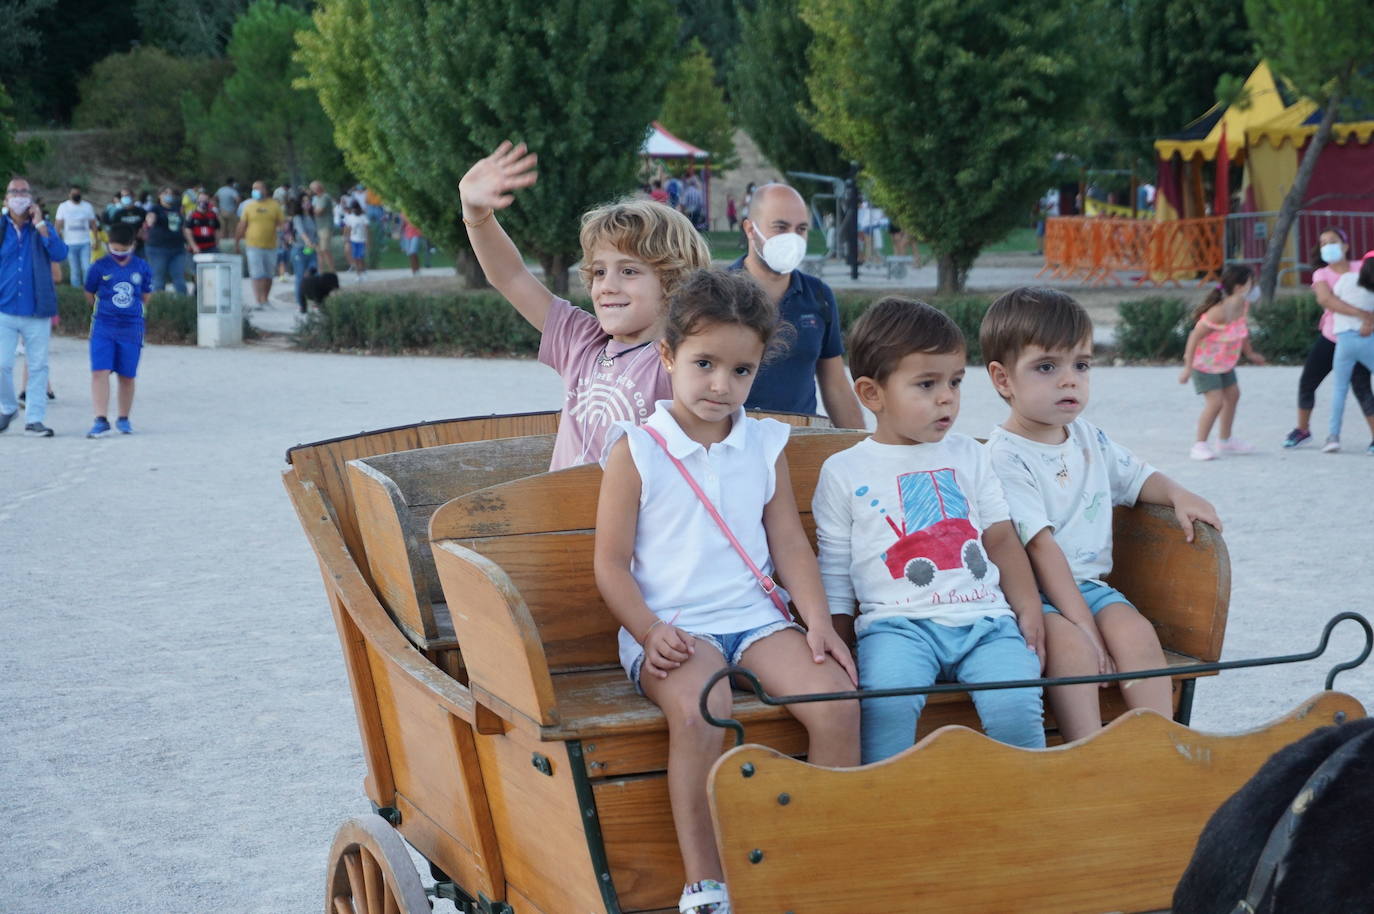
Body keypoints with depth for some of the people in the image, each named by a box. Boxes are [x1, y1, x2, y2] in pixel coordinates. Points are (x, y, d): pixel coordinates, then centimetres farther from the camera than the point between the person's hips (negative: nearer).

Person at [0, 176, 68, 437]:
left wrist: (40, 224, -14)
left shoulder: (43, 228, 5)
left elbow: (60, 254, -11)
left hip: (37, 311, 1)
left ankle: (34, 419, 9)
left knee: (38, 366, 2)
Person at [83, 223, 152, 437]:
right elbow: (89, 295, 10)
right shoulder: (100, 267, -3)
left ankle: (123, 419, 22)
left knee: (127, 376, 7)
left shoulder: (142, 267, 3)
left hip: (131, 328, 1)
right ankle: (101, 420, -14)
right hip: (103, 328, -1)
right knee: (99, 372, -12)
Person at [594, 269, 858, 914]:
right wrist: (650, 632, -15)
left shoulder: (766, 444, 13)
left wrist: (818, 620, -4)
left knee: (836, 700, -22)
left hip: (756, 616, 4)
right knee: (701, 709, -36)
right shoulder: (636, 449, 1)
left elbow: (789, 543, 12)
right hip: (672, 628, -4)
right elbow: (611, 562, -1)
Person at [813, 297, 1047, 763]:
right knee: (889, 700, -34)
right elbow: (834, 573, 12)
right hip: (897, 622, -2)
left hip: (984, 618, 3)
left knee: (1016, 704, -25)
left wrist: (1029, 609, 6)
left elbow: (1001, 538, 19)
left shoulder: (969, 456, 19)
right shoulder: (843, 472, 10)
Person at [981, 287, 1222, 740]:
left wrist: (1177, 495, 4)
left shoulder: (1089, 439, 12)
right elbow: (1041, 547, -20)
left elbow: (1137, 478, 29)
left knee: (1135, 632, -22)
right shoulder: (1005, 457, -13)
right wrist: (1083, 624, -25)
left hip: (1087, 581, 6)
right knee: (1071, 644, -34)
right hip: (1032, 589, -6)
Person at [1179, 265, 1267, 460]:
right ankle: (1199, 445, -1)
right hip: (1204, 362, -9)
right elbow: (1195, 336, -29)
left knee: (1232, 395, 16)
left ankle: (1225, 441, 32)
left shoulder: (1242, 306, -7)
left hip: (1225, 361, 9)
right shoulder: (1220, 312, -34)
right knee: (1215, 401, -14)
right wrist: (1187, 368, -26)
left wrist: (1250, 353, 24)